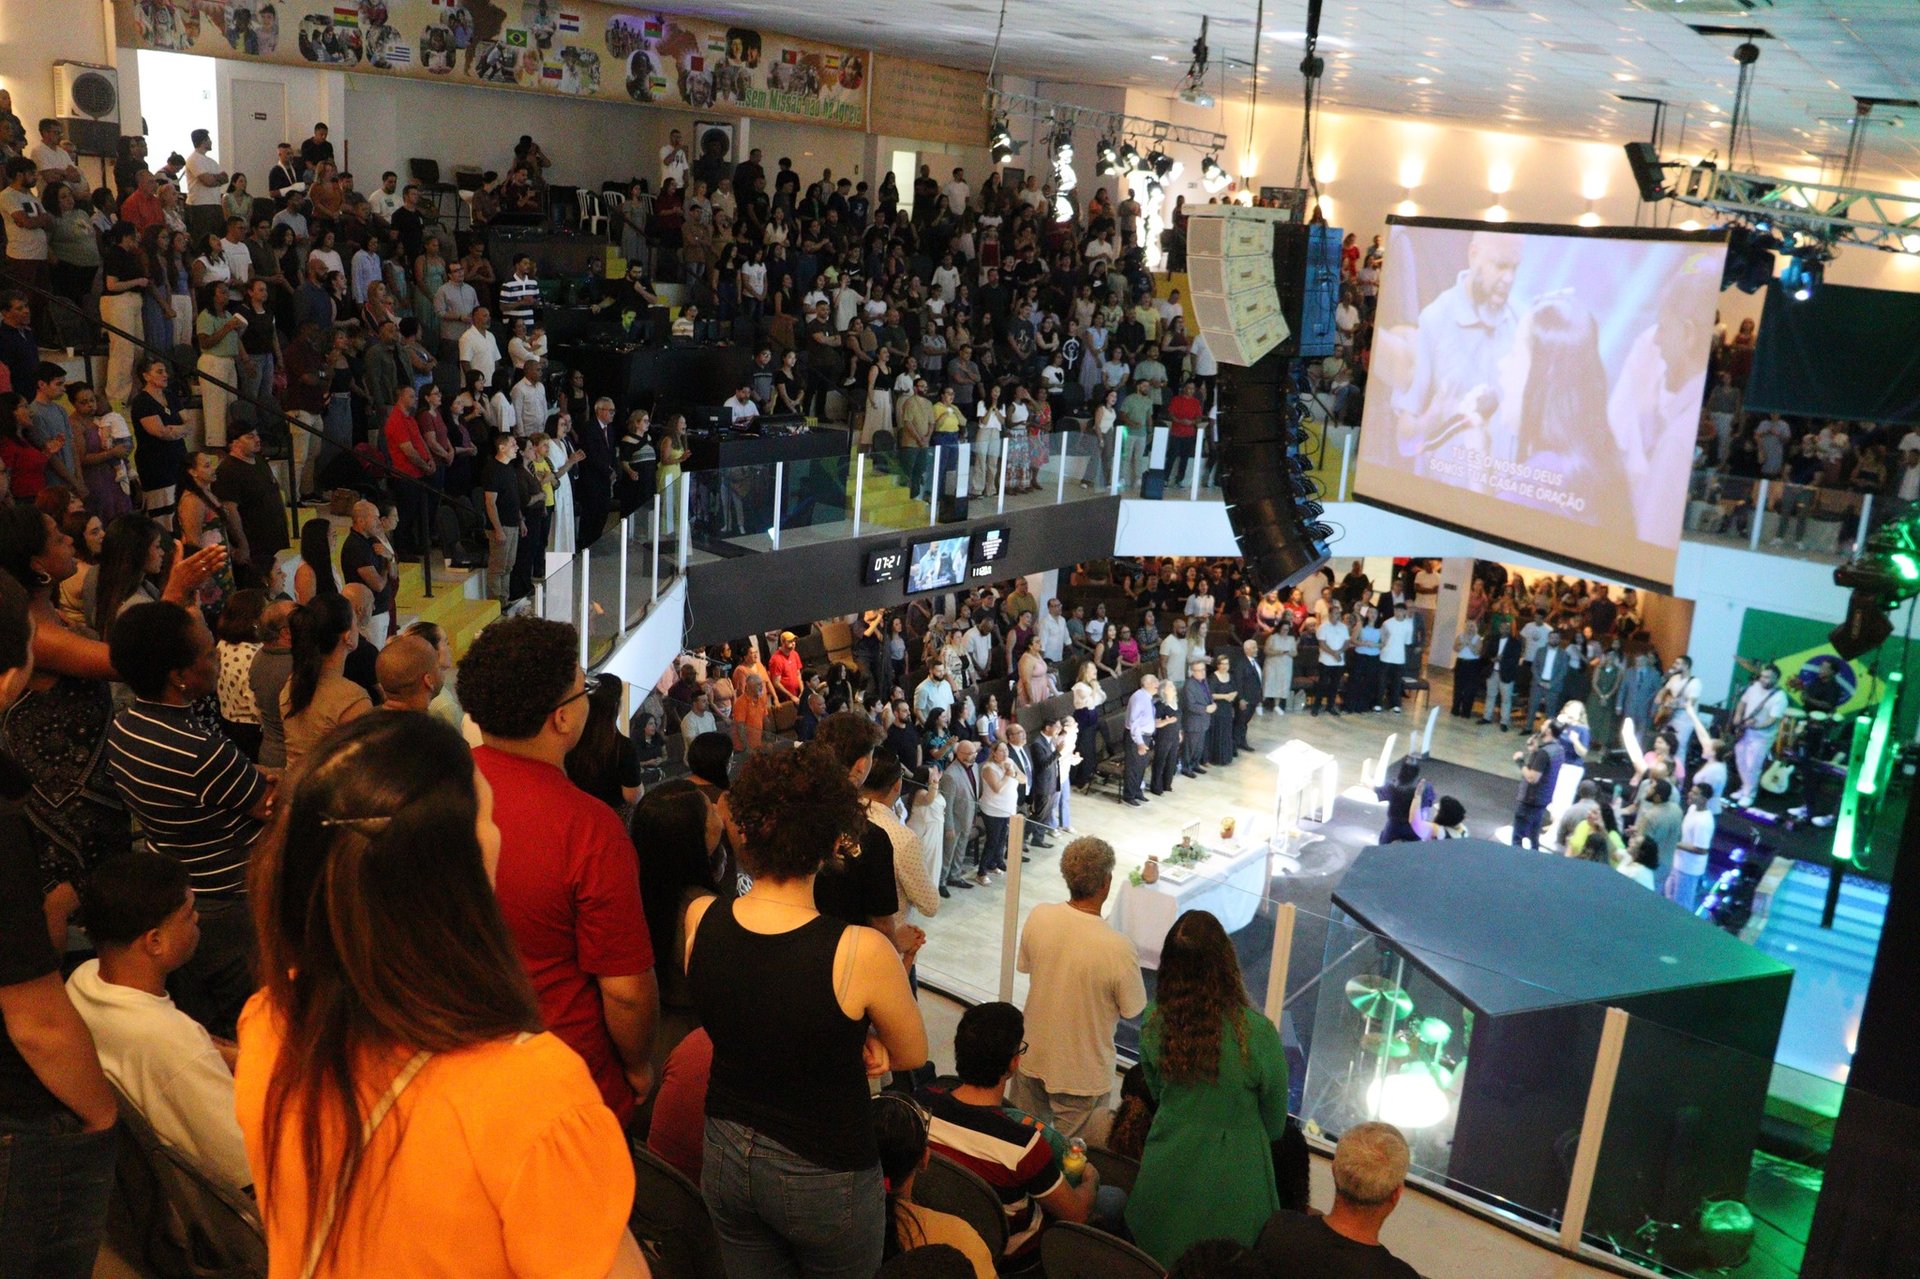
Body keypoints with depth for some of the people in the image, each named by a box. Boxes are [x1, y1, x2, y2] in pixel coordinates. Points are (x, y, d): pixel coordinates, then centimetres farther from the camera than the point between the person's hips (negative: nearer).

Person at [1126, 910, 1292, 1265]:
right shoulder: (1257, 1033, -23)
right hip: (1230, 1183, -3)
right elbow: (1275, 1123, -8)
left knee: (1161, 1264, 22)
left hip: (1166, 1173, 3)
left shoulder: (1155, 1023, -13)